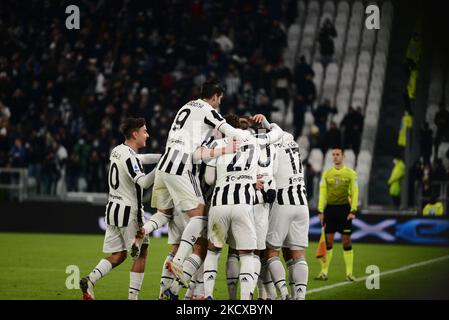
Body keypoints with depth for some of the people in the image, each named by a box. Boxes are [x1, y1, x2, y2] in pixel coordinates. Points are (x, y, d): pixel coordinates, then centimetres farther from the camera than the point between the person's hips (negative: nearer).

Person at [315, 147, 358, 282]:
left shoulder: (351, 173, 2)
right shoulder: (326, 173, 9)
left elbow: (354, 193, 0)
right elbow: (322, 193, 8)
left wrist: (353, 211, -9)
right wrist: (321, 211, 1)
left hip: (344, 208, -2)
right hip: (330, 208, 2)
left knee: (346, 241, -2)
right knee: (328, 241, 0)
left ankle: (349, 273, 1)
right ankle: (324, 272, 4)